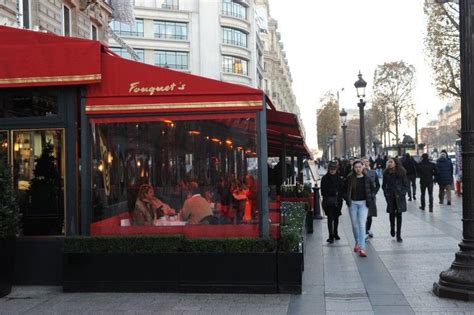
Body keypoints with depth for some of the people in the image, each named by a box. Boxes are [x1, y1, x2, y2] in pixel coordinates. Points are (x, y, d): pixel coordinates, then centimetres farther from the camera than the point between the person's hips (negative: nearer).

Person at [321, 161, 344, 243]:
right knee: (330, 218, -7)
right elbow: (323, 191, 0)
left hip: (337, 201, 2)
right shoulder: (324, 178, 0)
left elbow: (342, 190, 5)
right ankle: (331, 236, -8)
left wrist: (339, 198, -7)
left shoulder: (339, 179, 4)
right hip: (328, 202, -2)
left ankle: (335, 233, 30)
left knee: (336, 218, 14)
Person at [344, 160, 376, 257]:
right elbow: (345, 190, 9)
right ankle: (357, 242, 33)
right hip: (353, 203, 2)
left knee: (362, 224, -12)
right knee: (355, 225, 11)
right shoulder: (349, 178, -1)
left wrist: (370, 199, 1)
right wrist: (347, 199, -1)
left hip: (363, 203, -2)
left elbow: (373, 189, 10)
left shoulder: (367, 178, -1)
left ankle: (362, 247, -13)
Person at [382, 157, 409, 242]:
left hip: (399, 197, -1)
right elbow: (384, 185, 8)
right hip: (390, 197, 1)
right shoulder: (386, 173, 0)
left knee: (399, 215, 0)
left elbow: (406, 186, -1)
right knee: (392, 214, 7)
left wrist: (401, 193, -12)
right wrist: (386, 193, -4)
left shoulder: (401, 173, -5)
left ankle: (398, 235, 7)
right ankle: (392, 228, 36)